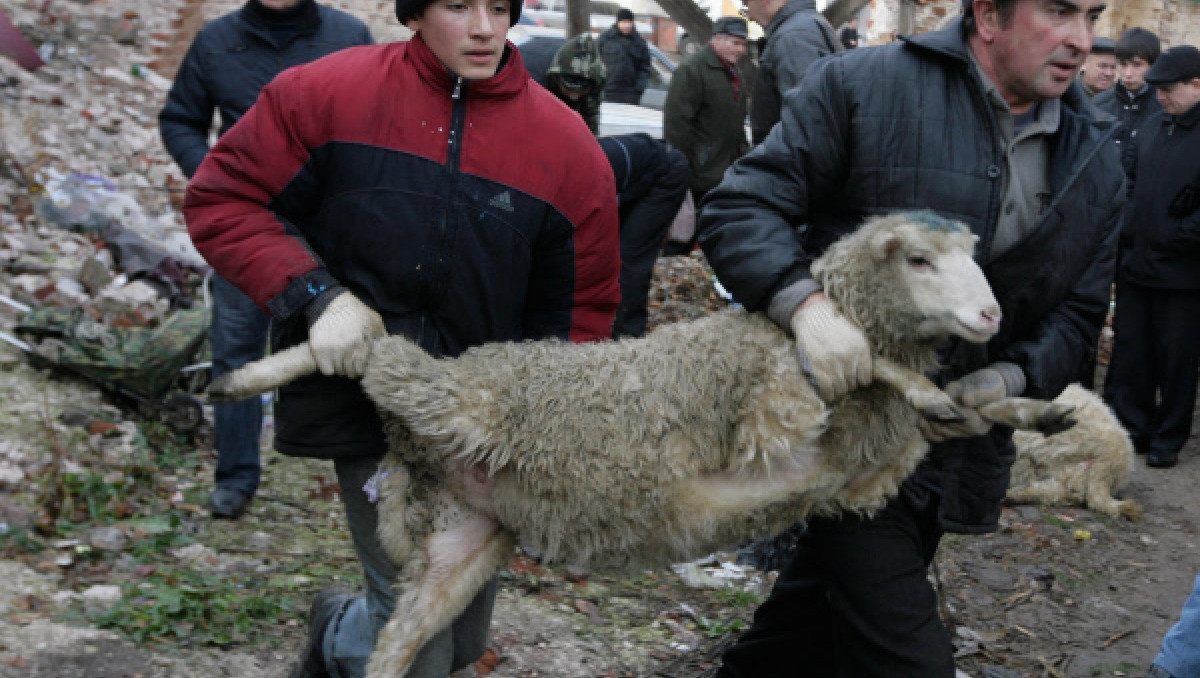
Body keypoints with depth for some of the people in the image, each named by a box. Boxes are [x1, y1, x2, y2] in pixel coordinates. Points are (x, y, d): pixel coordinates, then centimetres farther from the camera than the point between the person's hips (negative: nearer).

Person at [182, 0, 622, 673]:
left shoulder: (567, 144, -4)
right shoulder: (327, 93, -7)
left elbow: (582, 306, 1)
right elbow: (223, 198, -1)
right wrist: (316, 294, -15)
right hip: (366, 402, -3)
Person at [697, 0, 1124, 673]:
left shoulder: (1097, 163, 6)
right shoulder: (862, 86, -11)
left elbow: (1079, 312, 9)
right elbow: (739, 209, -13)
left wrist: (1012, 378, -12)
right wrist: (806, 301, -31)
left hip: (957, 440, 6)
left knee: (819, 617, 20)